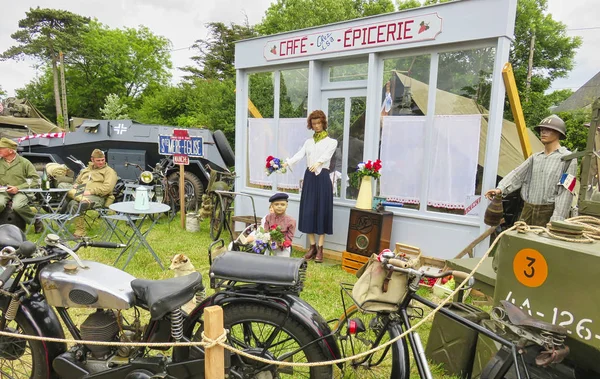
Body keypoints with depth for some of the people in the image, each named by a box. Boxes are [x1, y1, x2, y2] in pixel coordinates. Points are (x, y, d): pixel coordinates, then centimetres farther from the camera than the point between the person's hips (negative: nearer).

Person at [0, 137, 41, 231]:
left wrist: (18, 188, -13)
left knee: (17, 206, -34)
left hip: (20, 192, -3)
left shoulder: (24, 162, 2)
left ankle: (36, 221, -9)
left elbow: (36, 179, -3)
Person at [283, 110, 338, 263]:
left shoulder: (331, 141, 4)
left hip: (322, 177, -4)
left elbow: (326, 155, -17)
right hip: (309, 177, 4)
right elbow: (299, 154, -1)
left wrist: (317, 163, -39)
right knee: (308, 211, 3)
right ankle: (312, 246, 13)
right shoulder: (308, 142, 16)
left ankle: (320, 248, 3)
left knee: (321, 211, -4)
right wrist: (286, 163, -21)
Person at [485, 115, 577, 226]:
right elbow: (517, 175, 4)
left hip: (548, 212, -5)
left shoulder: (567, 158, -2)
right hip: (528, 210, 5)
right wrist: (500, 189, -15)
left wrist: (556, 220, -15)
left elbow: (565, 192, -8)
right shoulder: (535, 157, 15)